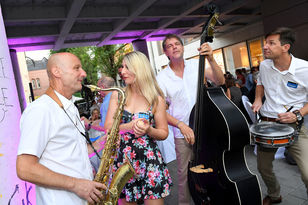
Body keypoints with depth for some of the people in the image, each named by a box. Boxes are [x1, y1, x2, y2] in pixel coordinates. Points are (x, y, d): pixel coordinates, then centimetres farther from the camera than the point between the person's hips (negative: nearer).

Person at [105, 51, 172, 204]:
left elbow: (164, 133, 3)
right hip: (122, 158, 2)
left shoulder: (156, 99, -3)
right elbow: (108, 126, -3)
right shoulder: (117, 95, 3)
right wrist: (129, 126, -21)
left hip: (149, 159, -2)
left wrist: (148, 130, -18)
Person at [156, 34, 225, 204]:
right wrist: (180, 124, -16)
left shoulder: (196, 65, 1)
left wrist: (210, 59, -24)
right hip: (182, 134, -1)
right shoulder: (162, 78, -3)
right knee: (185, 173, 7)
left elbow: (220, 81, -8)